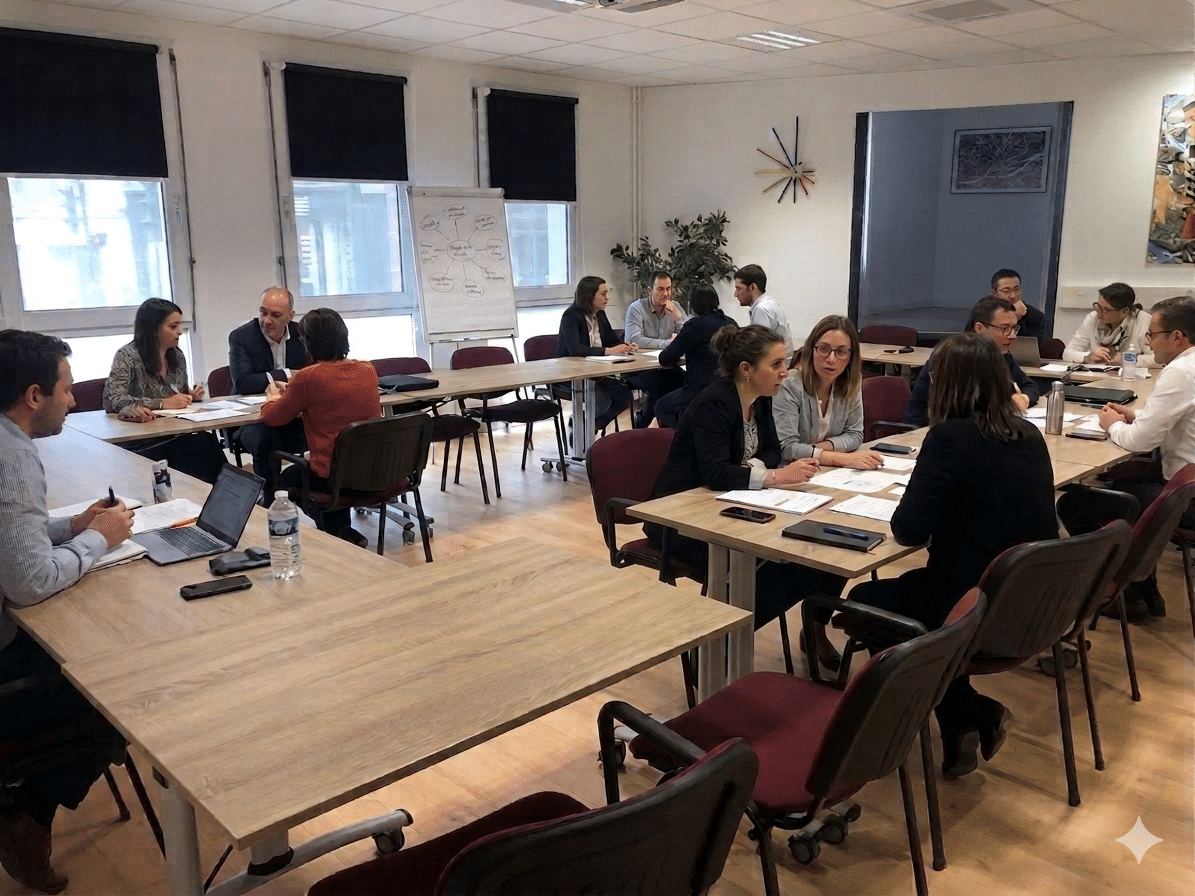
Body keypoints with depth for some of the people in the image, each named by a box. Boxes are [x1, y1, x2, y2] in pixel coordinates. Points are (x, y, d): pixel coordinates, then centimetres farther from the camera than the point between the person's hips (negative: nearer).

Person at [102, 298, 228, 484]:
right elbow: (112, 401, -17)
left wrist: (191, 396, 3)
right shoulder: (128, 356, -5)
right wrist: (162, 404, -18)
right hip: (143, 444, -6)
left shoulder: (177, 355, 13)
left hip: (176, 436, 6)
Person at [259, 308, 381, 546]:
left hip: (332, 475, -6)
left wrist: (273, 397, 22)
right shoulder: (368, 370, 1)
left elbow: (272, 418, 0)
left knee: (286, 480, 27)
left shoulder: (309, 377, -15)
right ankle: (342, 533, 35)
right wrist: (292, 391, 28)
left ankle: (341, 533, 24)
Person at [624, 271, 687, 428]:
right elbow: (634, 340, -23)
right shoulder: (637, 308, -6)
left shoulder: (675, 308, 8)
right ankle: (641, 422, -5)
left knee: (684, 379, -24)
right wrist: (669, 343, -21)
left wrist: (677, 316, -15)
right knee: (658, 382, -32)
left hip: (665, 367, 4)